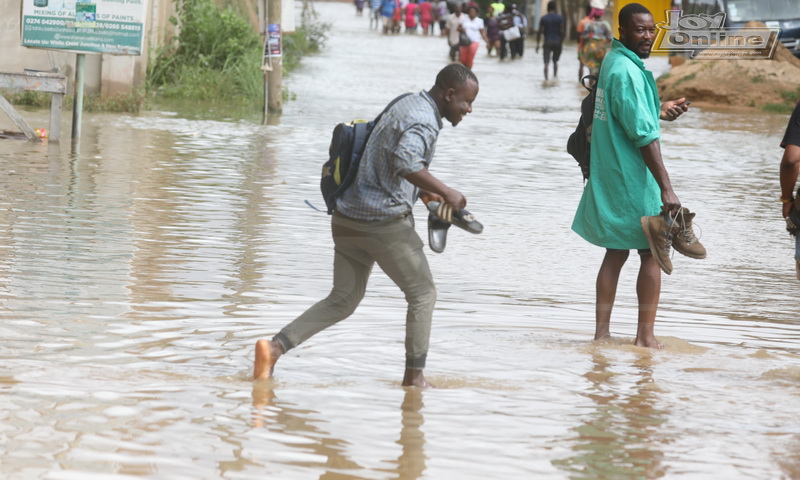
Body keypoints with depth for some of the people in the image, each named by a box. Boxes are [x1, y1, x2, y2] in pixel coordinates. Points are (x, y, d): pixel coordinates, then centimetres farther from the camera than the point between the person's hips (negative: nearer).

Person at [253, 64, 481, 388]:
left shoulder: (407, 106, 17)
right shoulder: (423, 122, -15)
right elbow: (406, 162, -35)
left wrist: (423, 192, 23)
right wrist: (445, 192, -30)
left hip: (349, 219, 9)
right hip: (384, 222, -9)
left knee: (342, 301, 12)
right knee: (422, 294, 6)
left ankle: (276, 346, -2)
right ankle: (414, 376, 7)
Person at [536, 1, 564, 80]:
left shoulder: (544, 18, -1)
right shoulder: (560, 18, 0)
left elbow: (540, 32, -4)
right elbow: (562, 31, -2)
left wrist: (537, 44, 1)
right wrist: (561, 42, 8)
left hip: (547, 43, -1)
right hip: (557, 42, 2)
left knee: (546, 62, -5)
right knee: (555, 61, 21)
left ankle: (546, 79, -17)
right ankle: (555, 76, 23)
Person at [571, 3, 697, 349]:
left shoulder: (612, 62, 11)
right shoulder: (627, 71, -19)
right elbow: (644, 135, -23)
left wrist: (659, 112, 17)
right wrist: (666, 189, -24)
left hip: (608, 178, 9)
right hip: (633, 180, -9)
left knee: (616, 252, 13)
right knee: (653, 253, 0)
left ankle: (602, 332, 14)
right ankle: (645, 335, 2)